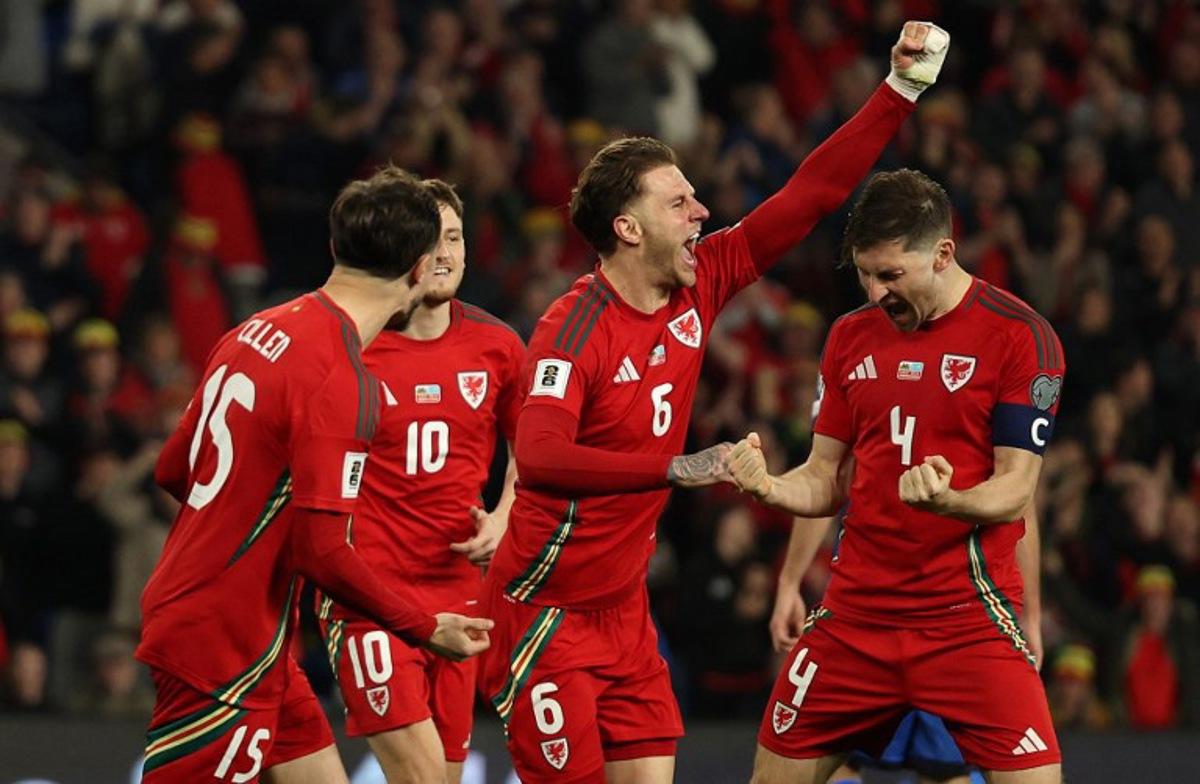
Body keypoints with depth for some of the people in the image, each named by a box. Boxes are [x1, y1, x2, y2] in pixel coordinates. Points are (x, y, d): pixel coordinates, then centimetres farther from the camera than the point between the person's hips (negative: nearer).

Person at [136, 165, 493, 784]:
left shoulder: (259, 332, 6)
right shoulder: (341, 383, -20)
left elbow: (172, 470, 15)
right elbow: (322, 553, -24)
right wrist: (428, 631, -12)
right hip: (224, 653, -9)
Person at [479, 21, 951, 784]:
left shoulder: (701, 284, 2)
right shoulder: (574, 327, -18)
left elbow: (811, 194, 6)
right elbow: (539, 456, -32)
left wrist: (901, 89, 2)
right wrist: (675, 470, -34)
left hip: (625, 608, 7)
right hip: (545, 612, -7)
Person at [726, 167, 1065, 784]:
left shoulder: (1020, 336, -7)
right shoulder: (851, 336, 9)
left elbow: (1014, 492, -10)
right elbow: (828, 482, 13)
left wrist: (946, 500, -30)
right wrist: (768, 486, -8)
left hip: (969, 615, -5)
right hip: (854, 612, 5)